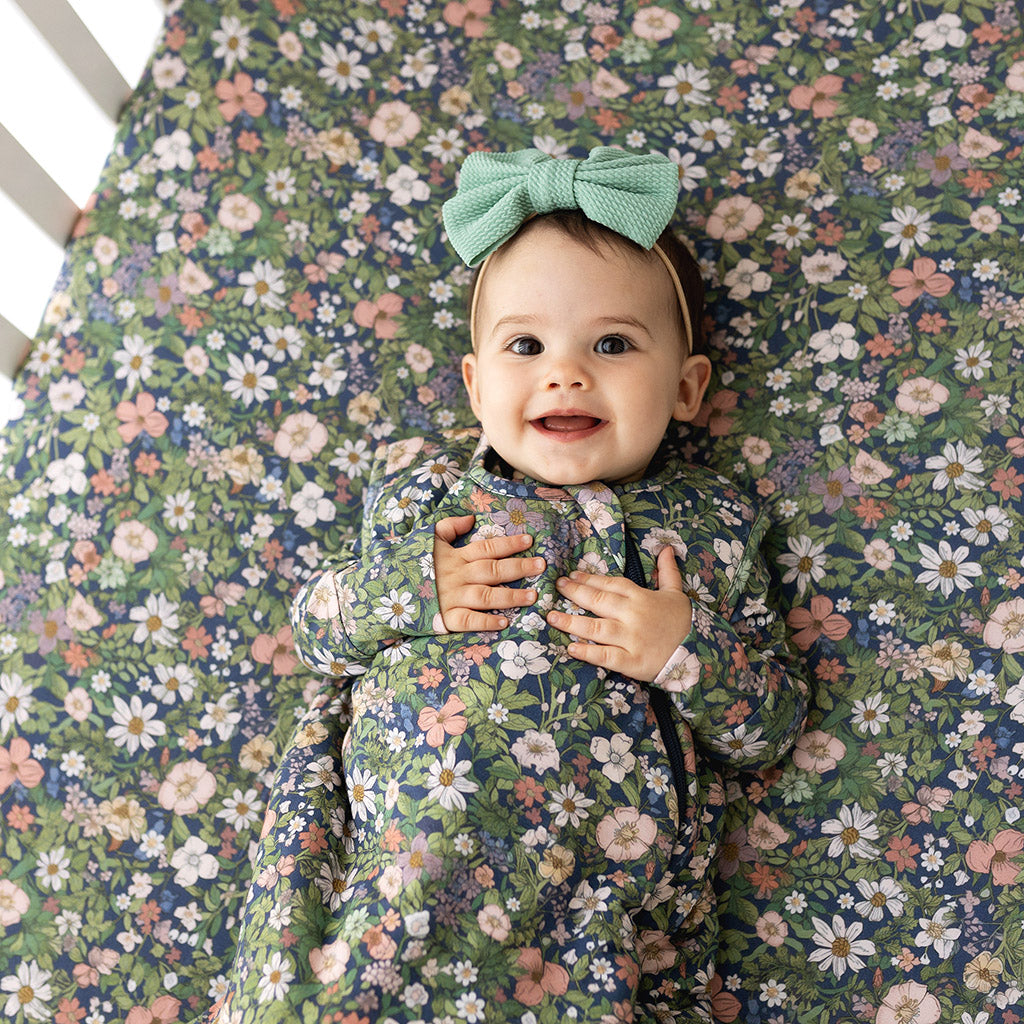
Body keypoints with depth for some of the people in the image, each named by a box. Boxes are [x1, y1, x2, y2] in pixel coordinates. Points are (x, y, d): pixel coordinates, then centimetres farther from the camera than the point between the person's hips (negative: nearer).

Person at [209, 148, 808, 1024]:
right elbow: (315, 623, 12)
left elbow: (777, 723, 8)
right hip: (393, 845, 1)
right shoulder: (421, 479, 10)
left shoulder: (709, 523, 7)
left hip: (603, 881, 0)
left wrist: (688, 651, -10)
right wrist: (410, 592, -6)